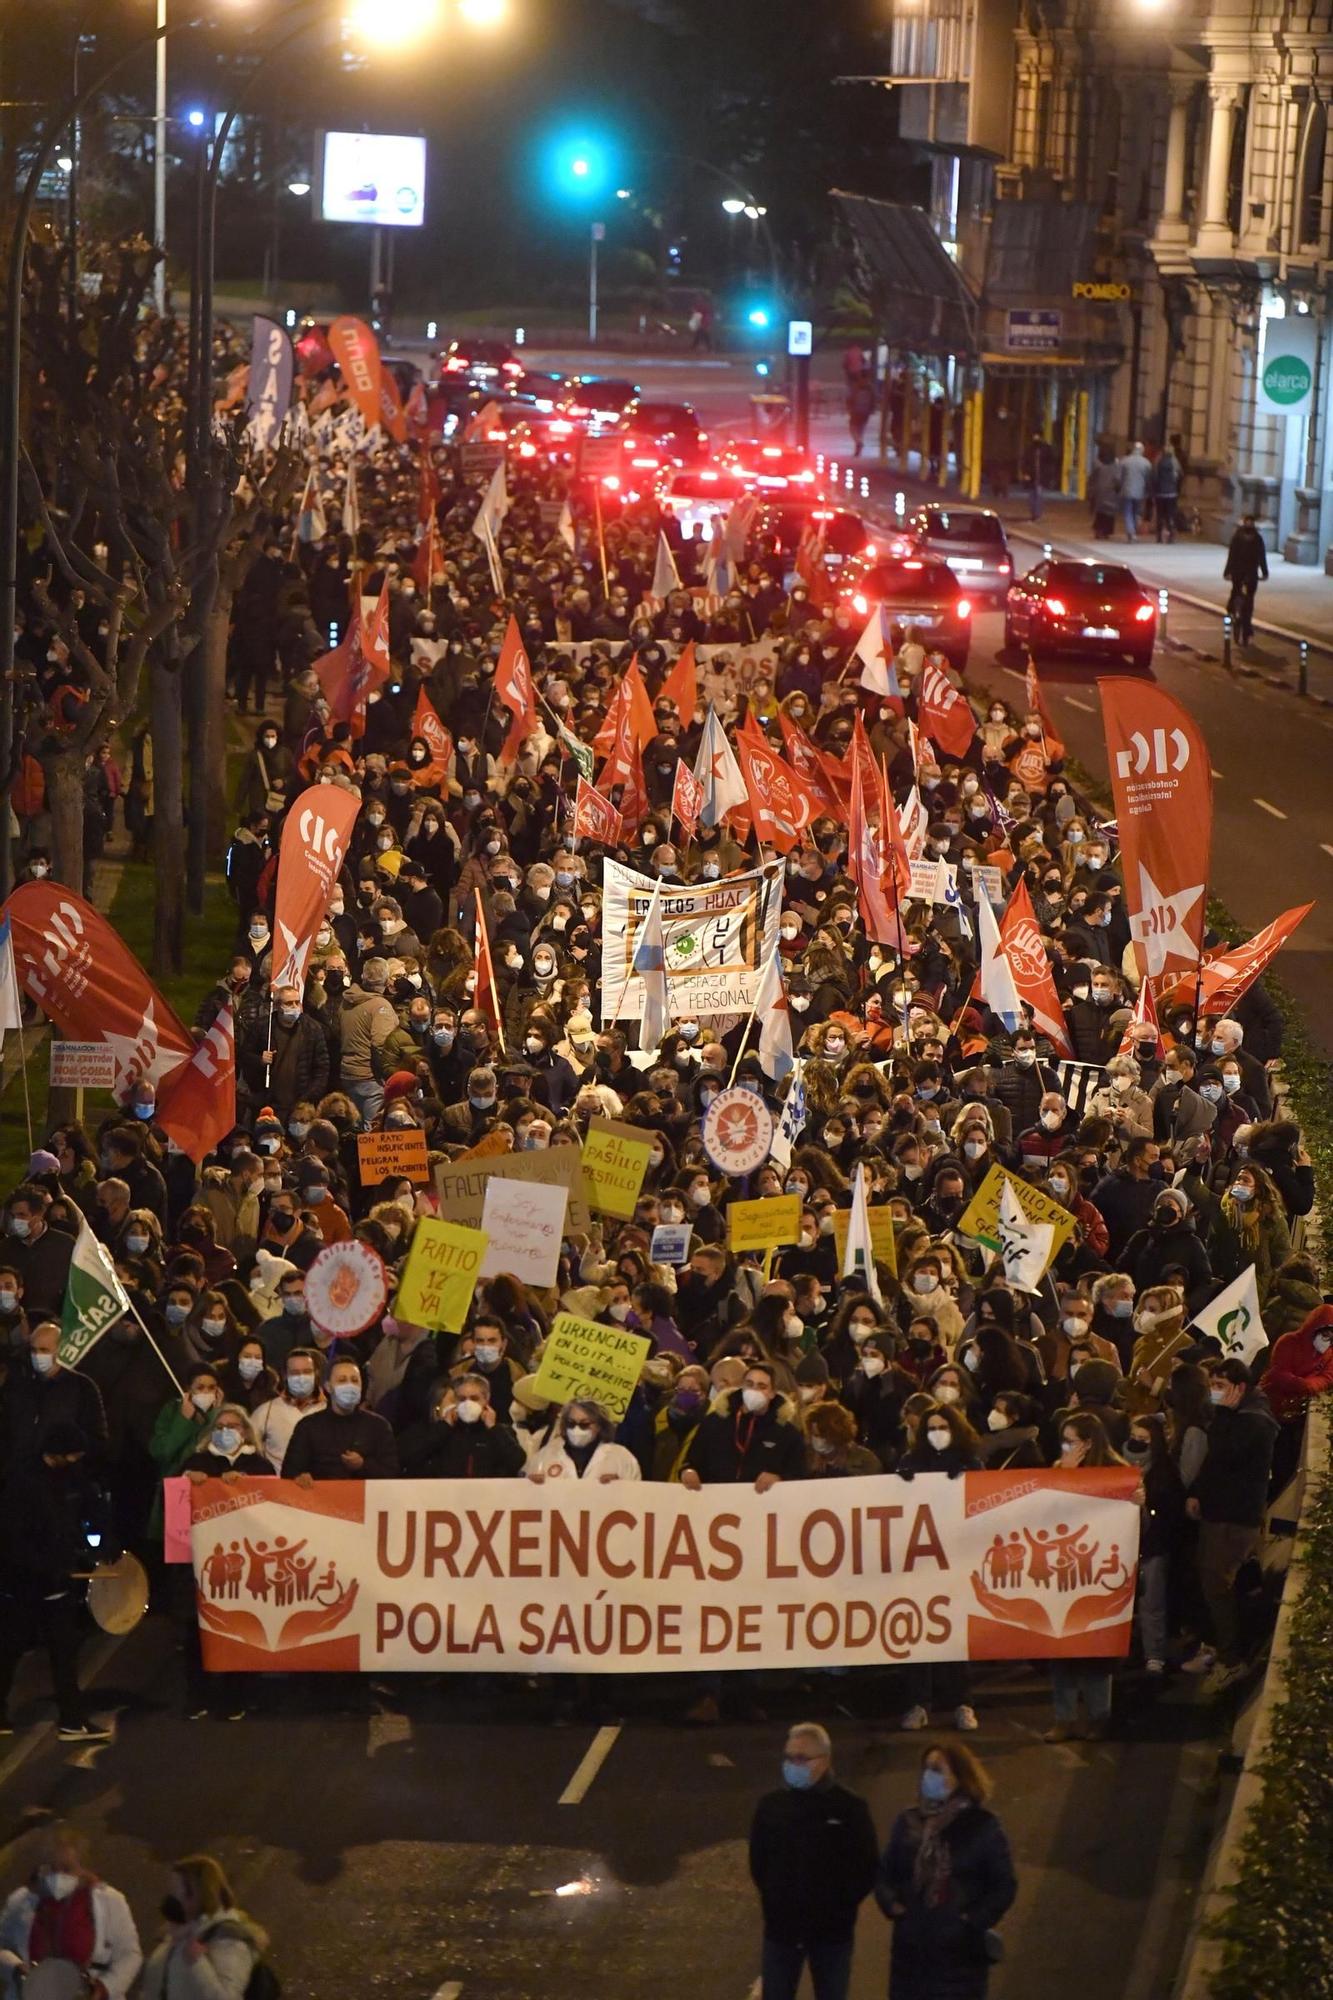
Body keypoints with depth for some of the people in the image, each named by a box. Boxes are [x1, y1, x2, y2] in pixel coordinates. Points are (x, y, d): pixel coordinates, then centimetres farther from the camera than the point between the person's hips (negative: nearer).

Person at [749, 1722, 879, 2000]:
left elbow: (868, 1869, -3)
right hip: (782, 1927, 2)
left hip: (832, 1930, -2)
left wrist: (839, 1905, -6)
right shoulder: (771, 1805, -1)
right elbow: (758, 1862, 11)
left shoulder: (850, 1808, -8)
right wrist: (774, 1901, 5)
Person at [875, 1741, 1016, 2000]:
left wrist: (976, 1919, -15)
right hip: (911, 1948, 4)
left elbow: (1004, 1885, -3)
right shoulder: (908, 1823, 8)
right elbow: (885, 1871, 13)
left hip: (961, 1950, -4)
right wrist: (891, 1903, -6)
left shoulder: (983, 1826, -4)